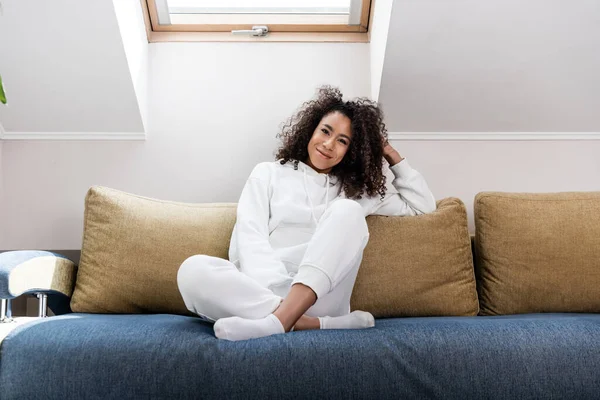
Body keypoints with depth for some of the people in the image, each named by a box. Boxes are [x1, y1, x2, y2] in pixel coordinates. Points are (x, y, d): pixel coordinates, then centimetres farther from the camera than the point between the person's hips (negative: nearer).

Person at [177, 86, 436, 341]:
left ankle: (280, 320, -36)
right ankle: (316, 324, -34)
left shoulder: (356, 190, 24)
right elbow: (250, 237, 1)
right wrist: (276, 289, -17)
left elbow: (423, 206, 26)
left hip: (320, 295, 1)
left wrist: (392, 156, 22)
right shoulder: (269, 174, 16)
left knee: (347, 210, -24)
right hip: (263, 291, 0)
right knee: (193, 269, -30)